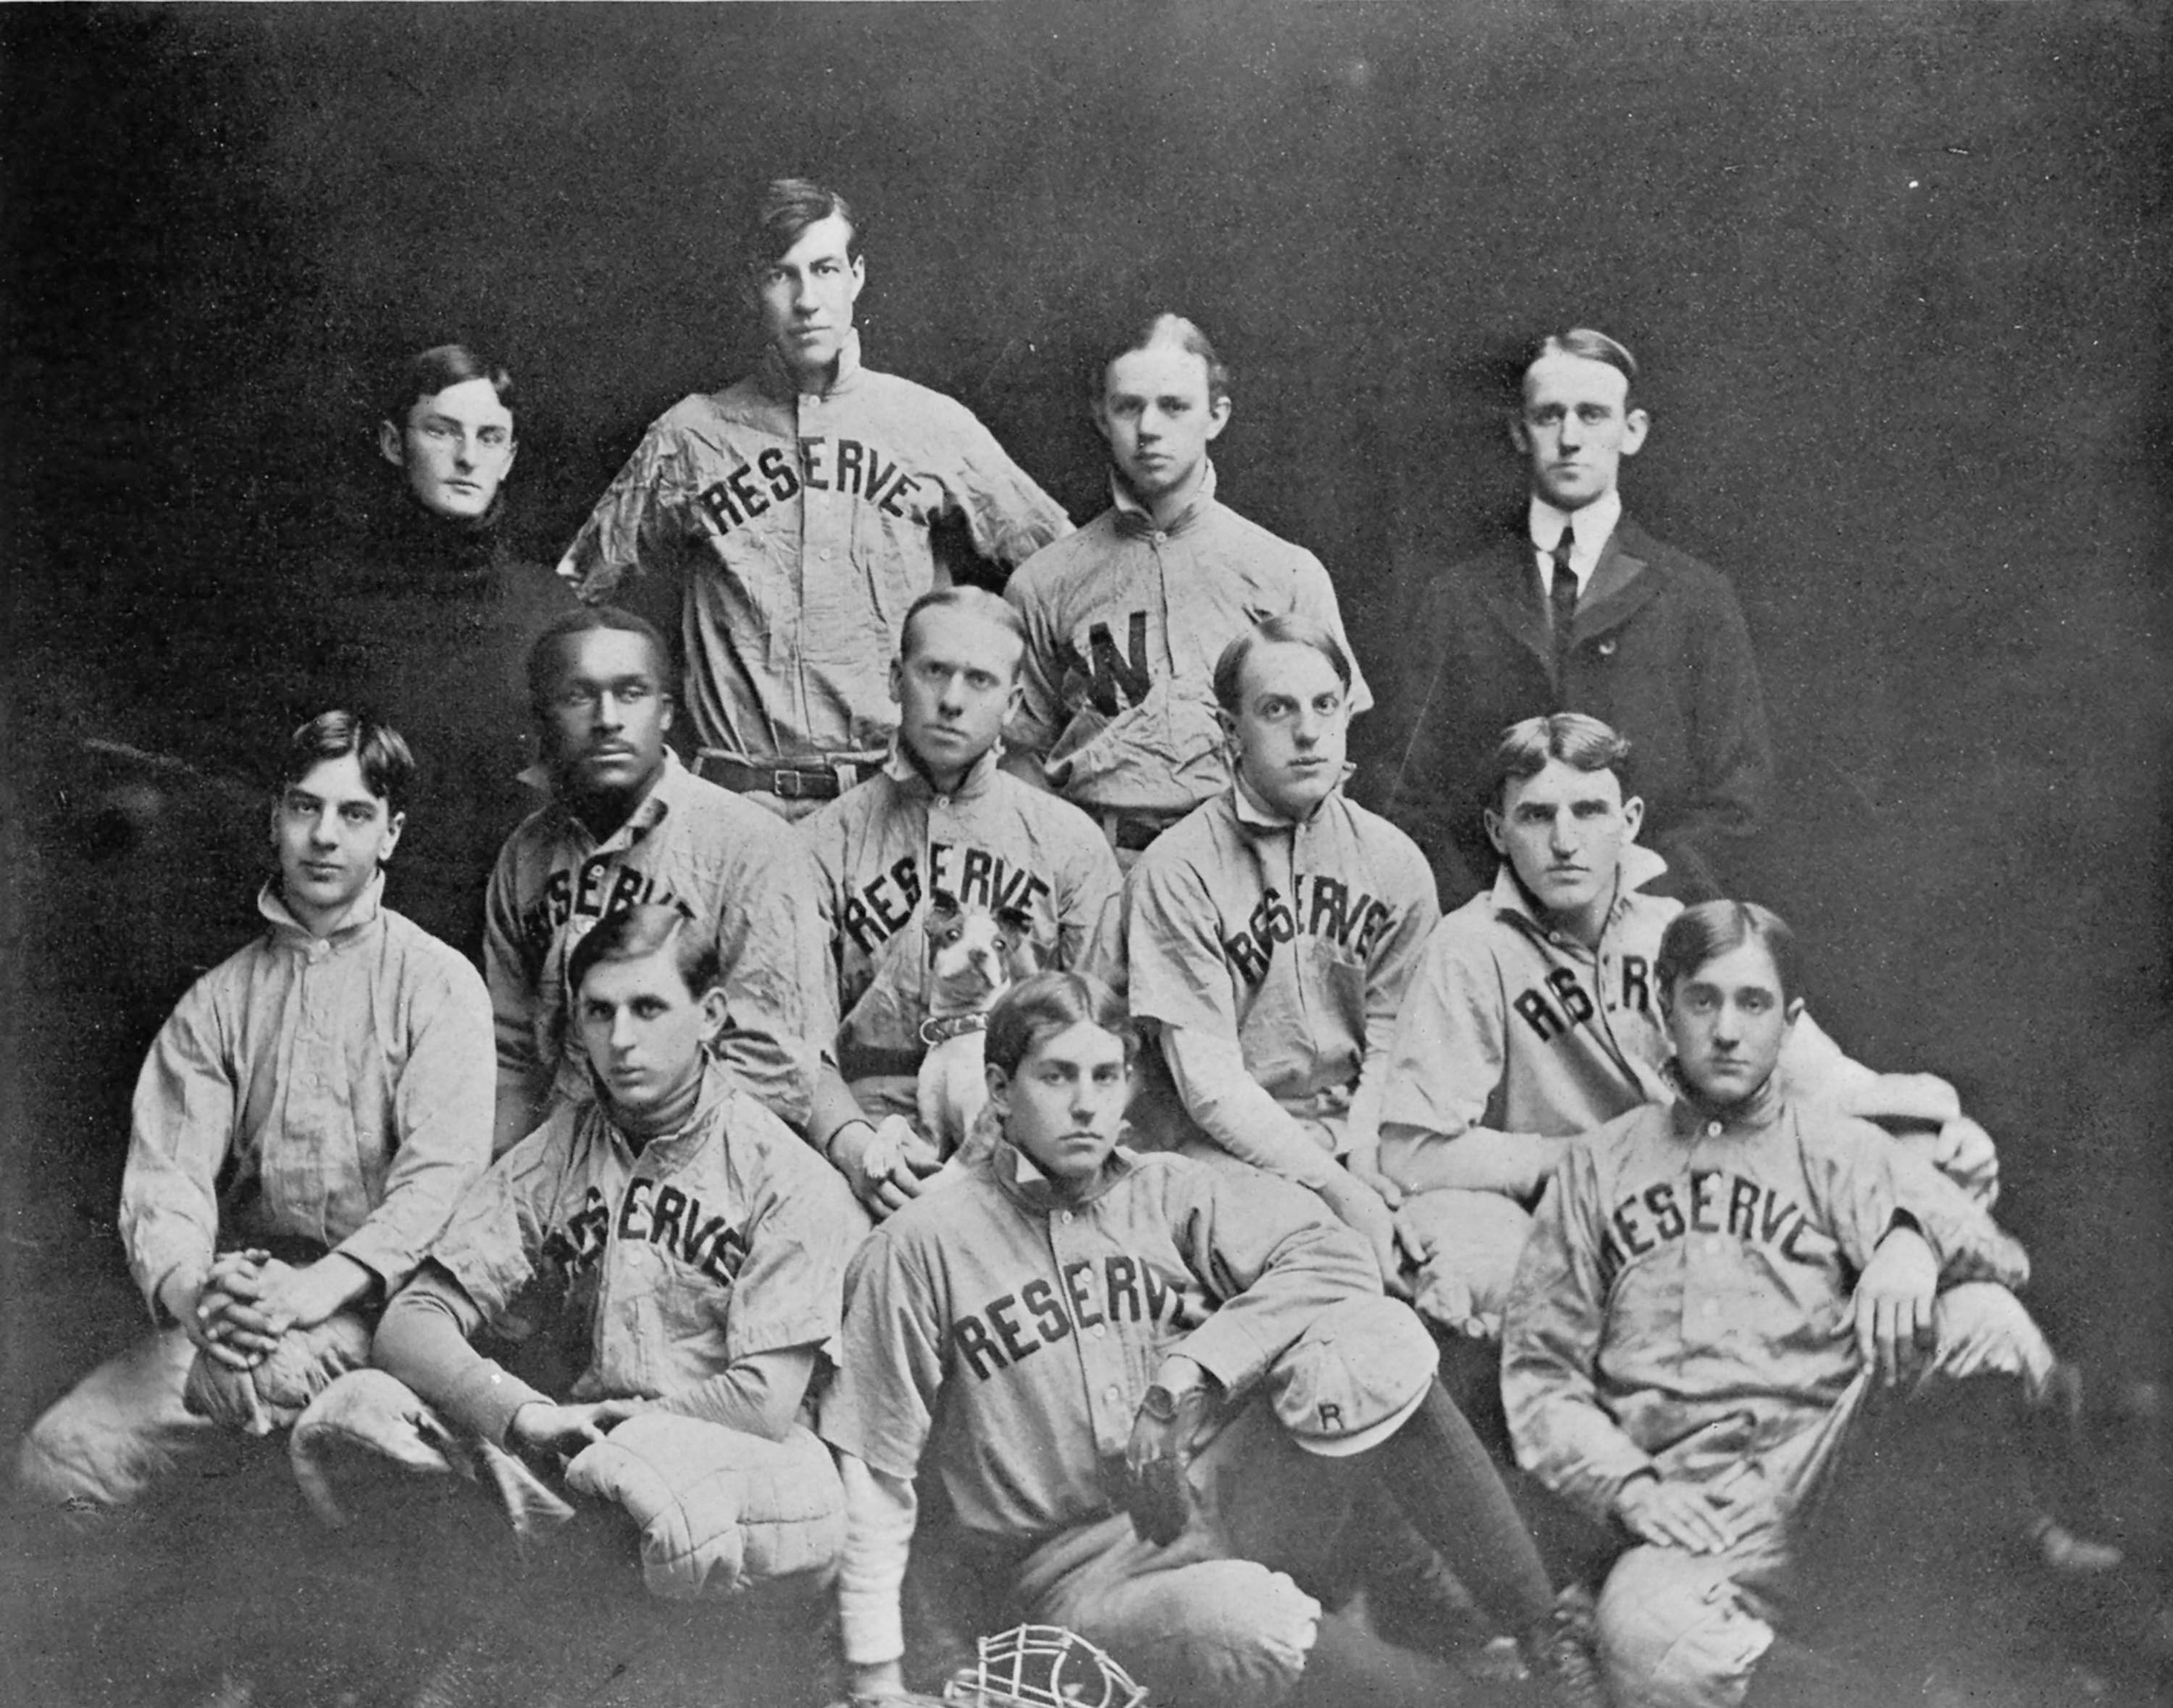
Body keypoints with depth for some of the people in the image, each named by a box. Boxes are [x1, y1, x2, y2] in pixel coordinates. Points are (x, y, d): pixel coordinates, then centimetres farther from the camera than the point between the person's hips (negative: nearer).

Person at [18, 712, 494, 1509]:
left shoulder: (438, 983, 3)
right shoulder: (215, 1002, 15)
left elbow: (442, 1176, -9)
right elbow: (163, 1178, 2)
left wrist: (319, 1287, -25)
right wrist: (189, 1288, -22)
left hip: (379, 1300, -4)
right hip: (239, 1305, 4)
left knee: (261, 1371, -37)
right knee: (54, 1460, -17)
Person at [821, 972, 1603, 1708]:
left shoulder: (1166, 1192, 6)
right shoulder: (918, 1249, -3)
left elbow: (1328, 1253, -8)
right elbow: (873, 1472, -2)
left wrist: (1189, 1367, -19)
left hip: (1224, 1500, 3)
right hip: (1086, 1571, -3)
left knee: (1374, 1345, -24)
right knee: (1250, 1623, -37)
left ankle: (1547, 1632, -14)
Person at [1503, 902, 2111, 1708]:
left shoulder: (1839, 1150, 16)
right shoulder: (1599, 1167, 18)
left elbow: (1991, 1254, 0)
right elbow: (1539, 1367, 14)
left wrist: (1914, 1238, -24)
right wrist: (1626, 1483, -4)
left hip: (1833, 1453, 0)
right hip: (1698, 1512, 0)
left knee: (1978, 1316, -28)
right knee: (1644, 1637, -37)